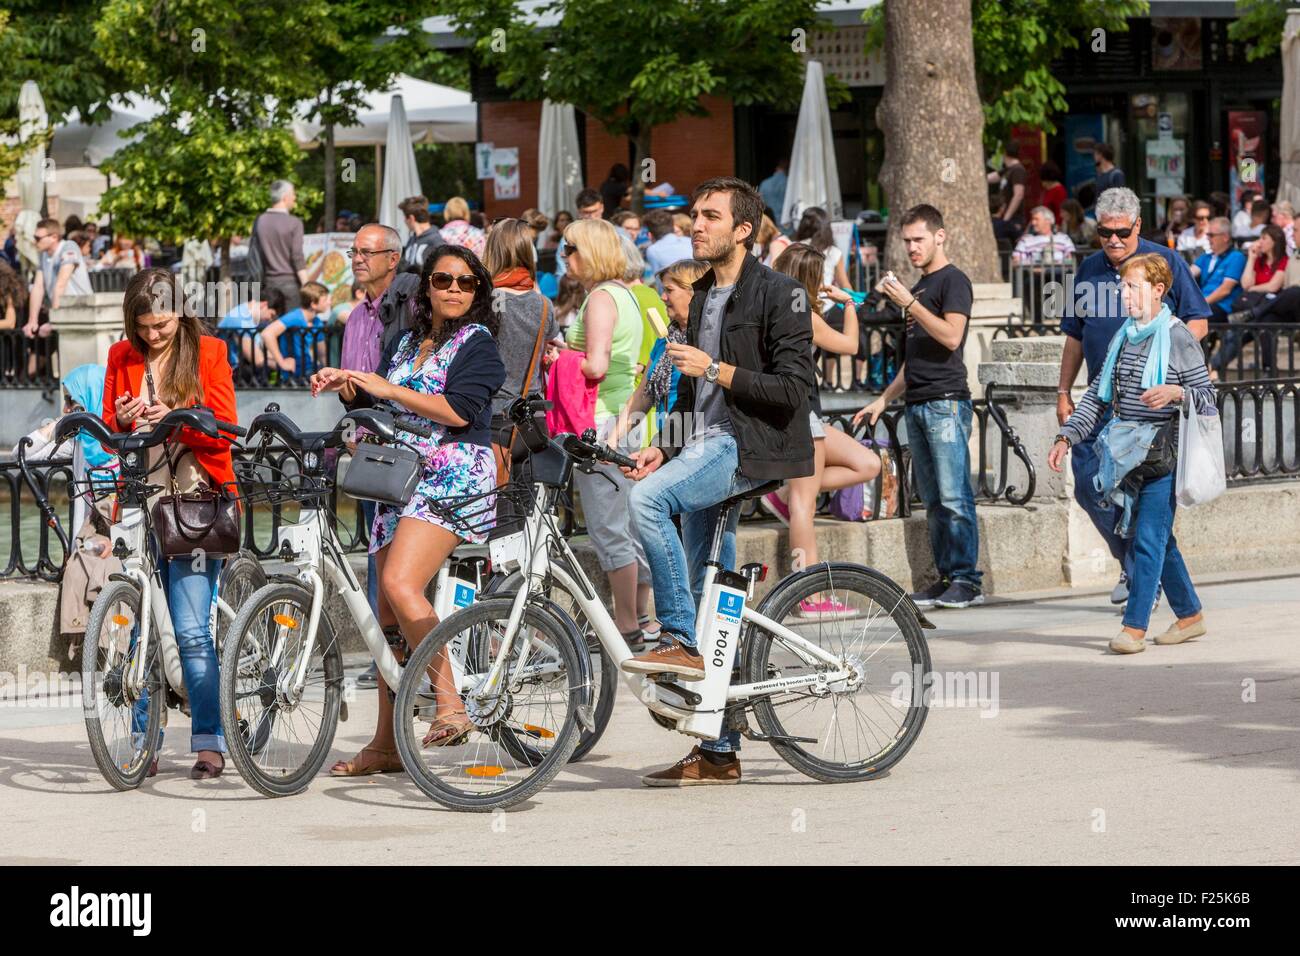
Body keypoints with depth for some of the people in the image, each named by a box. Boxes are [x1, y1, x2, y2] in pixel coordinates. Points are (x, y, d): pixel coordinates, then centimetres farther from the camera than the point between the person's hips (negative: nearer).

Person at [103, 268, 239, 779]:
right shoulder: (121, 357, 10)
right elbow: (108, 431, 12)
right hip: (141, 502, 3)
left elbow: (224, 430, -1)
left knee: (191, 631, -9)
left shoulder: (208, 353, 3)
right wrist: (122, 421, -11)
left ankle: (209, 745, -3)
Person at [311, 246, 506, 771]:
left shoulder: (476, 342, -1)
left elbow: (458, 410, -16)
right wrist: (347, 387, 1)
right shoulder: (405, 342, 19)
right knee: (389, 617, 4)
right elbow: (376, 408, 21)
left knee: (400, 584, -26)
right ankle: (385, 743, 9)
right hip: (400, 481, 7)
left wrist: (387, 389, -13)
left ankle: (451, 703, -24)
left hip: (452, 480, -7)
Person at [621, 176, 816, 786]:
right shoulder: (703, 297, 19)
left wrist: (717, 370, -17)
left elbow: (794, 389, -14)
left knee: (647, 498, -31)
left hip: (747, 448, -8)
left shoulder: (778, 294, -6)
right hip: (704, 448, 9)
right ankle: (718, 752, 11)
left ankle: (679, 641, -23)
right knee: (706, 595, 7)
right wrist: (664, 448, 12)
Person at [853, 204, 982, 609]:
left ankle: (967, 580, -10)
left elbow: (951, 336, -18)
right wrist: (883, 400, 21)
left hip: (946, 402, -9)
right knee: (933, 500, 6)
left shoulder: (953, 281, -3)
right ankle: (946, 578, 7)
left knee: (954, 496, -10)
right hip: (917, 404, 9)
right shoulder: (918, 287, 22)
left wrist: (909, 304, -18)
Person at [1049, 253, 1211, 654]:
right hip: (1128, 455, 7)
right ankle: (1190, 615, 24)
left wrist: (1175, 392, -26)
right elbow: (1097, 395, 16)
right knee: (1159, 539, 12)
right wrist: (1067, 437, 7)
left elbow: (1207, 398, -6)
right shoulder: (1122, 338, 13)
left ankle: (1134, 627, -13)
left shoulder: (1179, 339, -6)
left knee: (1149, 538, -11)